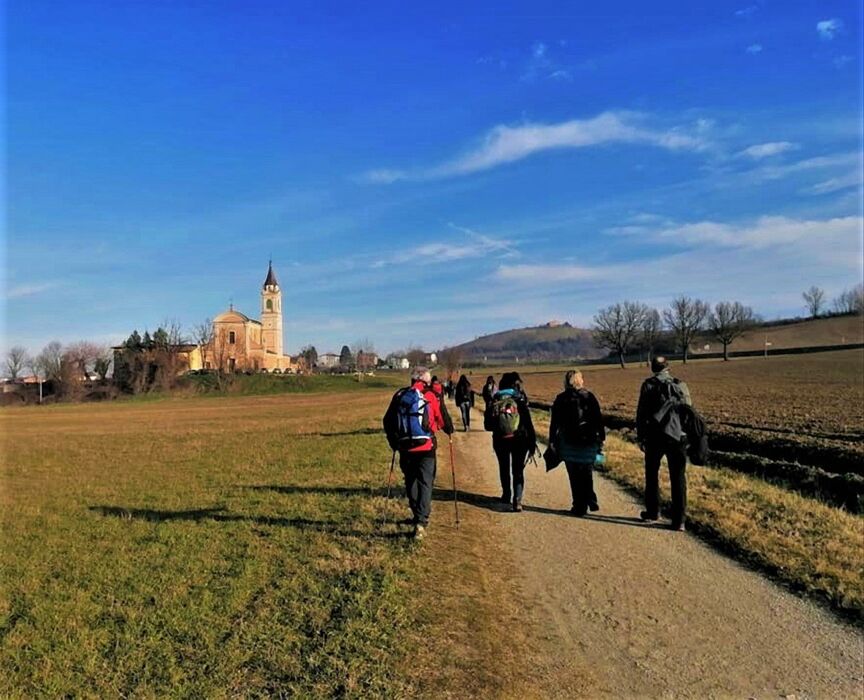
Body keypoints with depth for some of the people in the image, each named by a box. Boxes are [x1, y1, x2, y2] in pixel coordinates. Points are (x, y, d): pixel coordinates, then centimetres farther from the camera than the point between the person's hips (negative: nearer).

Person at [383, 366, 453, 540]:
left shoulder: (399, 396, 4)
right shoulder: (429, 396, -7)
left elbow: (388, 421, 7)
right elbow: (442, 419, -1)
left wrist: (393, 442, 19)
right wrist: (449, 430, 20)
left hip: (405, 447, 4)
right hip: (425, 447, -3)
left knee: (411, 482, 19)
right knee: (425, 484, 0)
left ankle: (419, 515, 31)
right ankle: (421, 522, -10)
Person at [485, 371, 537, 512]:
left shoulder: (494, 401, -4)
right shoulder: (519, 400, -11)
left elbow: (488, 424, -2)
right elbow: (528, 423, -11)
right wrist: (532, 442, -5)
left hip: (500, 441, 2)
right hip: (519, 440, -2)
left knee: (504, 468, 22)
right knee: (518, 471, 6)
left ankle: (506, 495, 37)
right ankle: (517, 500, -8)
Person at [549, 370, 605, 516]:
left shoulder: (561, 399, -1)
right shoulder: (589, 397, 0)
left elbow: (554, 422, -1)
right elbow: (599, 419, 0)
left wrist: (552, 441, 4)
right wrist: (602, 438, 7)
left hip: (569, 444, -1)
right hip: (589, 442, 2)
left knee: (575, 477, 4)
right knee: (587, 474, 18)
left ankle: (579, 507, 7)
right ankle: (591, 501, 16)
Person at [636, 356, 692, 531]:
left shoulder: (648, 385, 0)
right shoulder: (681, 385, 5)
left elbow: (641, 413, -3)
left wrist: (640, 437, 4)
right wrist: (688, 436, 14)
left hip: (655, 437, -1)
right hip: (678, 436, 1)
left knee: (652, 474, 17)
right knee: (678, 479, 5)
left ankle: (653, 511, 25)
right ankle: (679, 520, 4)